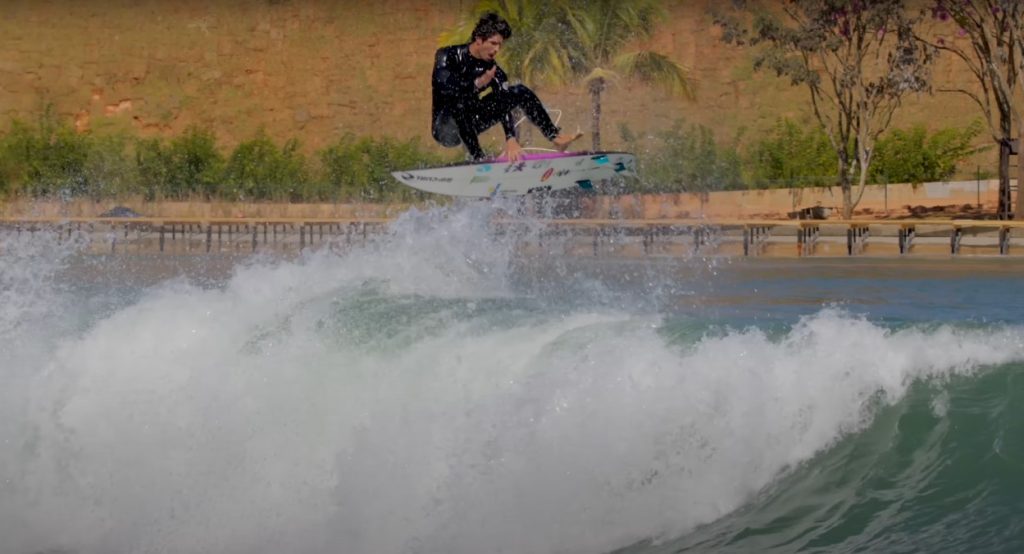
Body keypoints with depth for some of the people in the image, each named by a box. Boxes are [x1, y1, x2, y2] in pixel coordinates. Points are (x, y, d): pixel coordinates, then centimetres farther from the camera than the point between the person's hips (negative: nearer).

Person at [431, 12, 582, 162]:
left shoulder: (492, 68, -4)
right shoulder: (448, 56, -15)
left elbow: (505, 103, -13)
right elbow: (443, 85, -34)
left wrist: (511, 138, -26)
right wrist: (478, 83, -26)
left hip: (470, 124, 5)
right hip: (445, 129, -5)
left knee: (520, 92, -2)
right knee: (458, 102, -40)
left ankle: (555, 137, -6)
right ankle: (478, 157, -40)